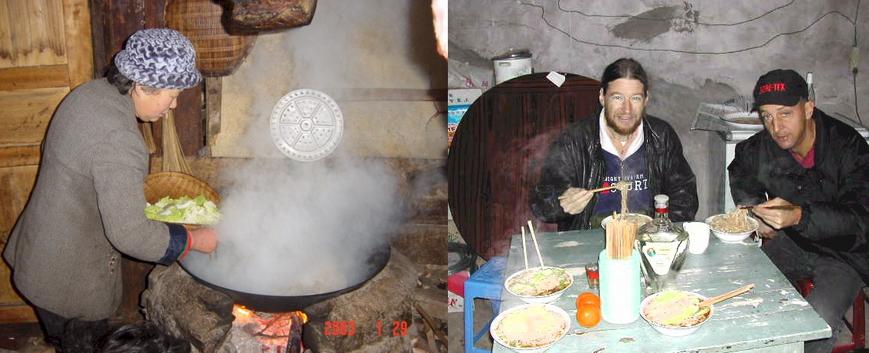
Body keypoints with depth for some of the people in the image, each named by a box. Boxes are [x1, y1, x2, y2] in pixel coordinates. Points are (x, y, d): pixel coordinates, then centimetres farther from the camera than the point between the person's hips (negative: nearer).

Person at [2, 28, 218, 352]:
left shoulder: (90, 92, -5)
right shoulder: (119, 143, -33)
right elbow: (129, 235, -31)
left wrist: (133, 190, 12)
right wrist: (193, 240, -18)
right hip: (70, 278, -8)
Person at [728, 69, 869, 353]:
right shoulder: (760, 148, -7)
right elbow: (741, 178, 19)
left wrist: (800, 216, -44)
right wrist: (757, 213, 2)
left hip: (843, 252, -5)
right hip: (790, 244, 5)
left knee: (819, 321, -29)